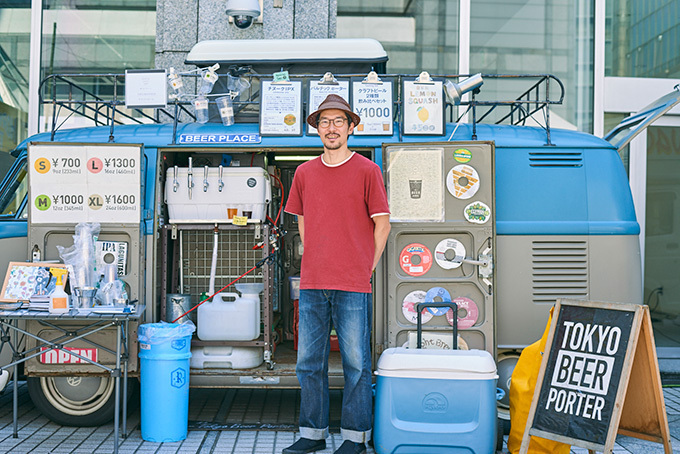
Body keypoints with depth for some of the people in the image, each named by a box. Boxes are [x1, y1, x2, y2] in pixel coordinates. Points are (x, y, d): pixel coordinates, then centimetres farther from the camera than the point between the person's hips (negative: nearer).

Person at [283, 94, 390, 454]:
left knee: (355, 363, 3)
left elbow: (382, 224, 2)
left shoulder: (367, 171, 0)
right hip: (312, 285, 4)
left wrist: (367, 267, 0)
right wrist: (314, 264, 13)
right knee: (309, 362, 8)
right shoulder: (305, 173, 11)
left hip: (353, 287, -4)